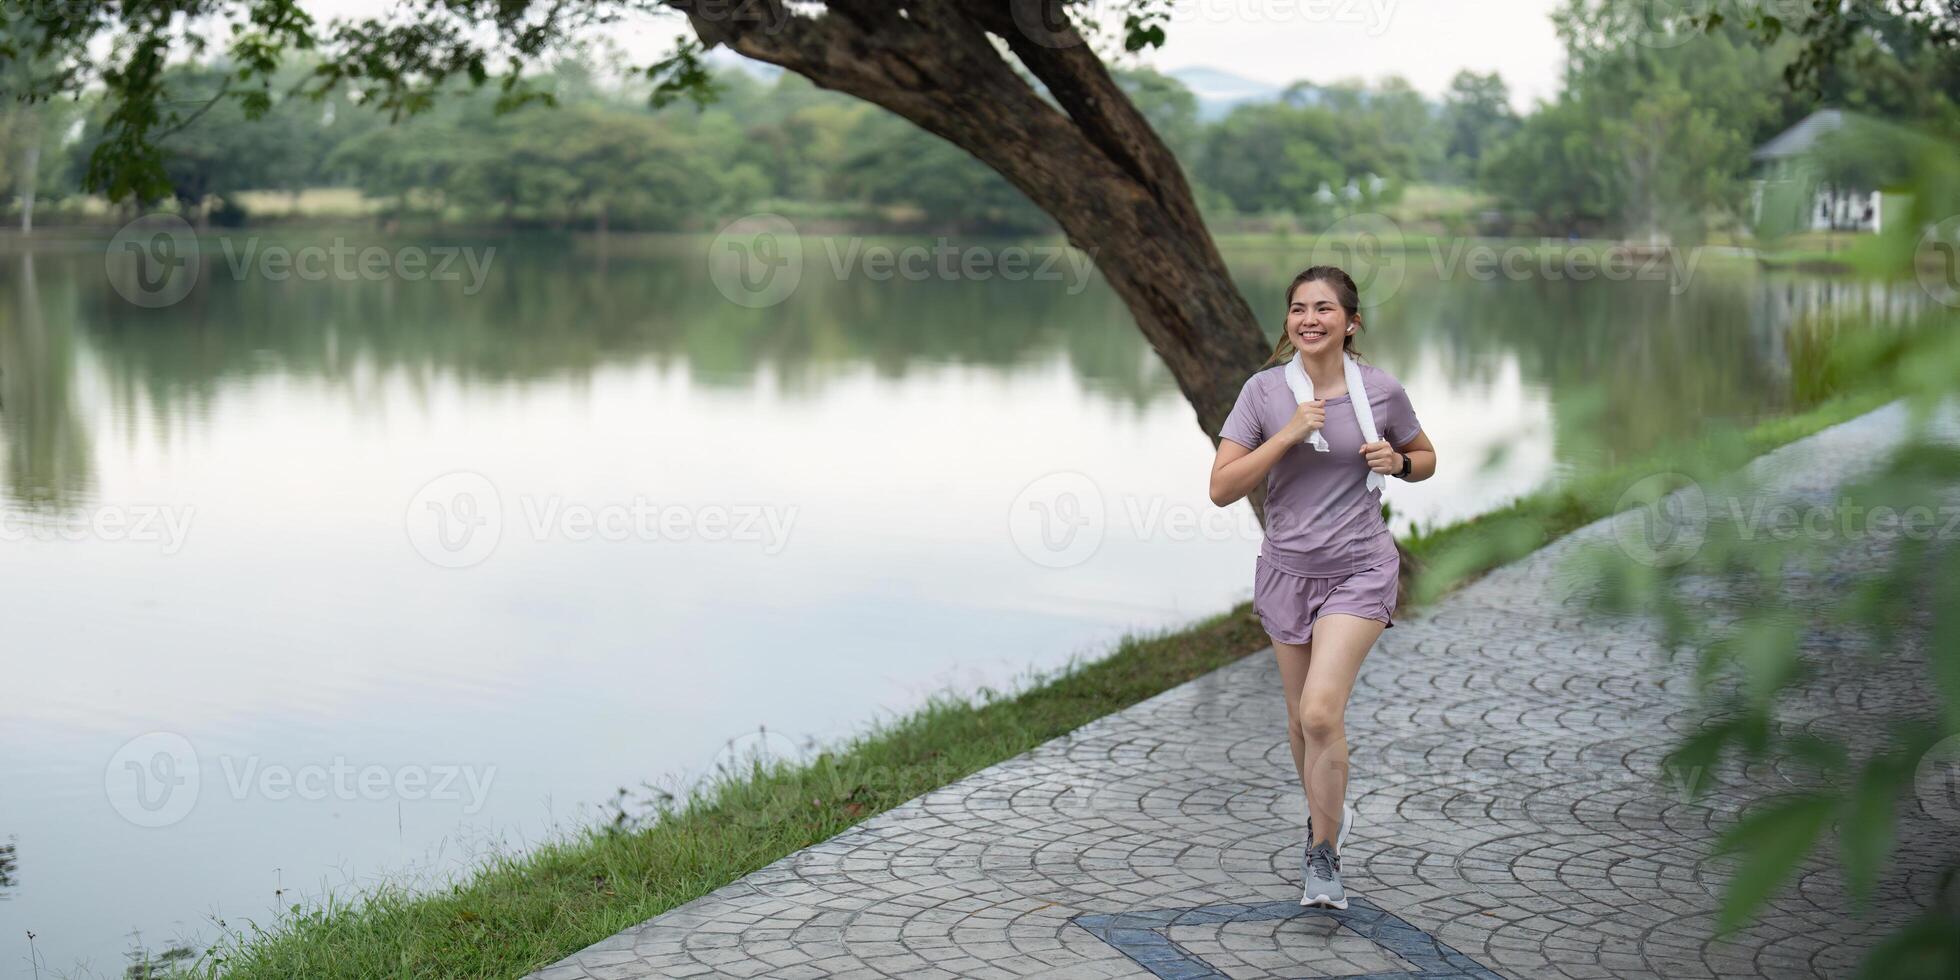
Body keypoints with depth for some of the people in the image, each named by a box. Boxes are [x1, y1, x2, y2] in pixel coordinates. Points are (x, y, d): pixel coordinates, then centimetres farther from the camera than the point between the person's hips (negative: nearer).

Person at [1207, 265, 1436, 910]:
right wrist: (1288, 434, -21)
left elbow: (1426, 460, 13)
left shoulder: (1383, 390, -5)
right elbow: (1222, 488, -12)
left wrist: (1398, 461, -10)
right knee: (1301, 718, 14)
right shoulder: (1265, 391, -6)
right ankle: (1328, 812, 42)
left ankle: (1323, 857, -3)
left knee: (1321, 712, -18)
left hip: (1359, 571, -2)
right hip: (1288, 569, 2)